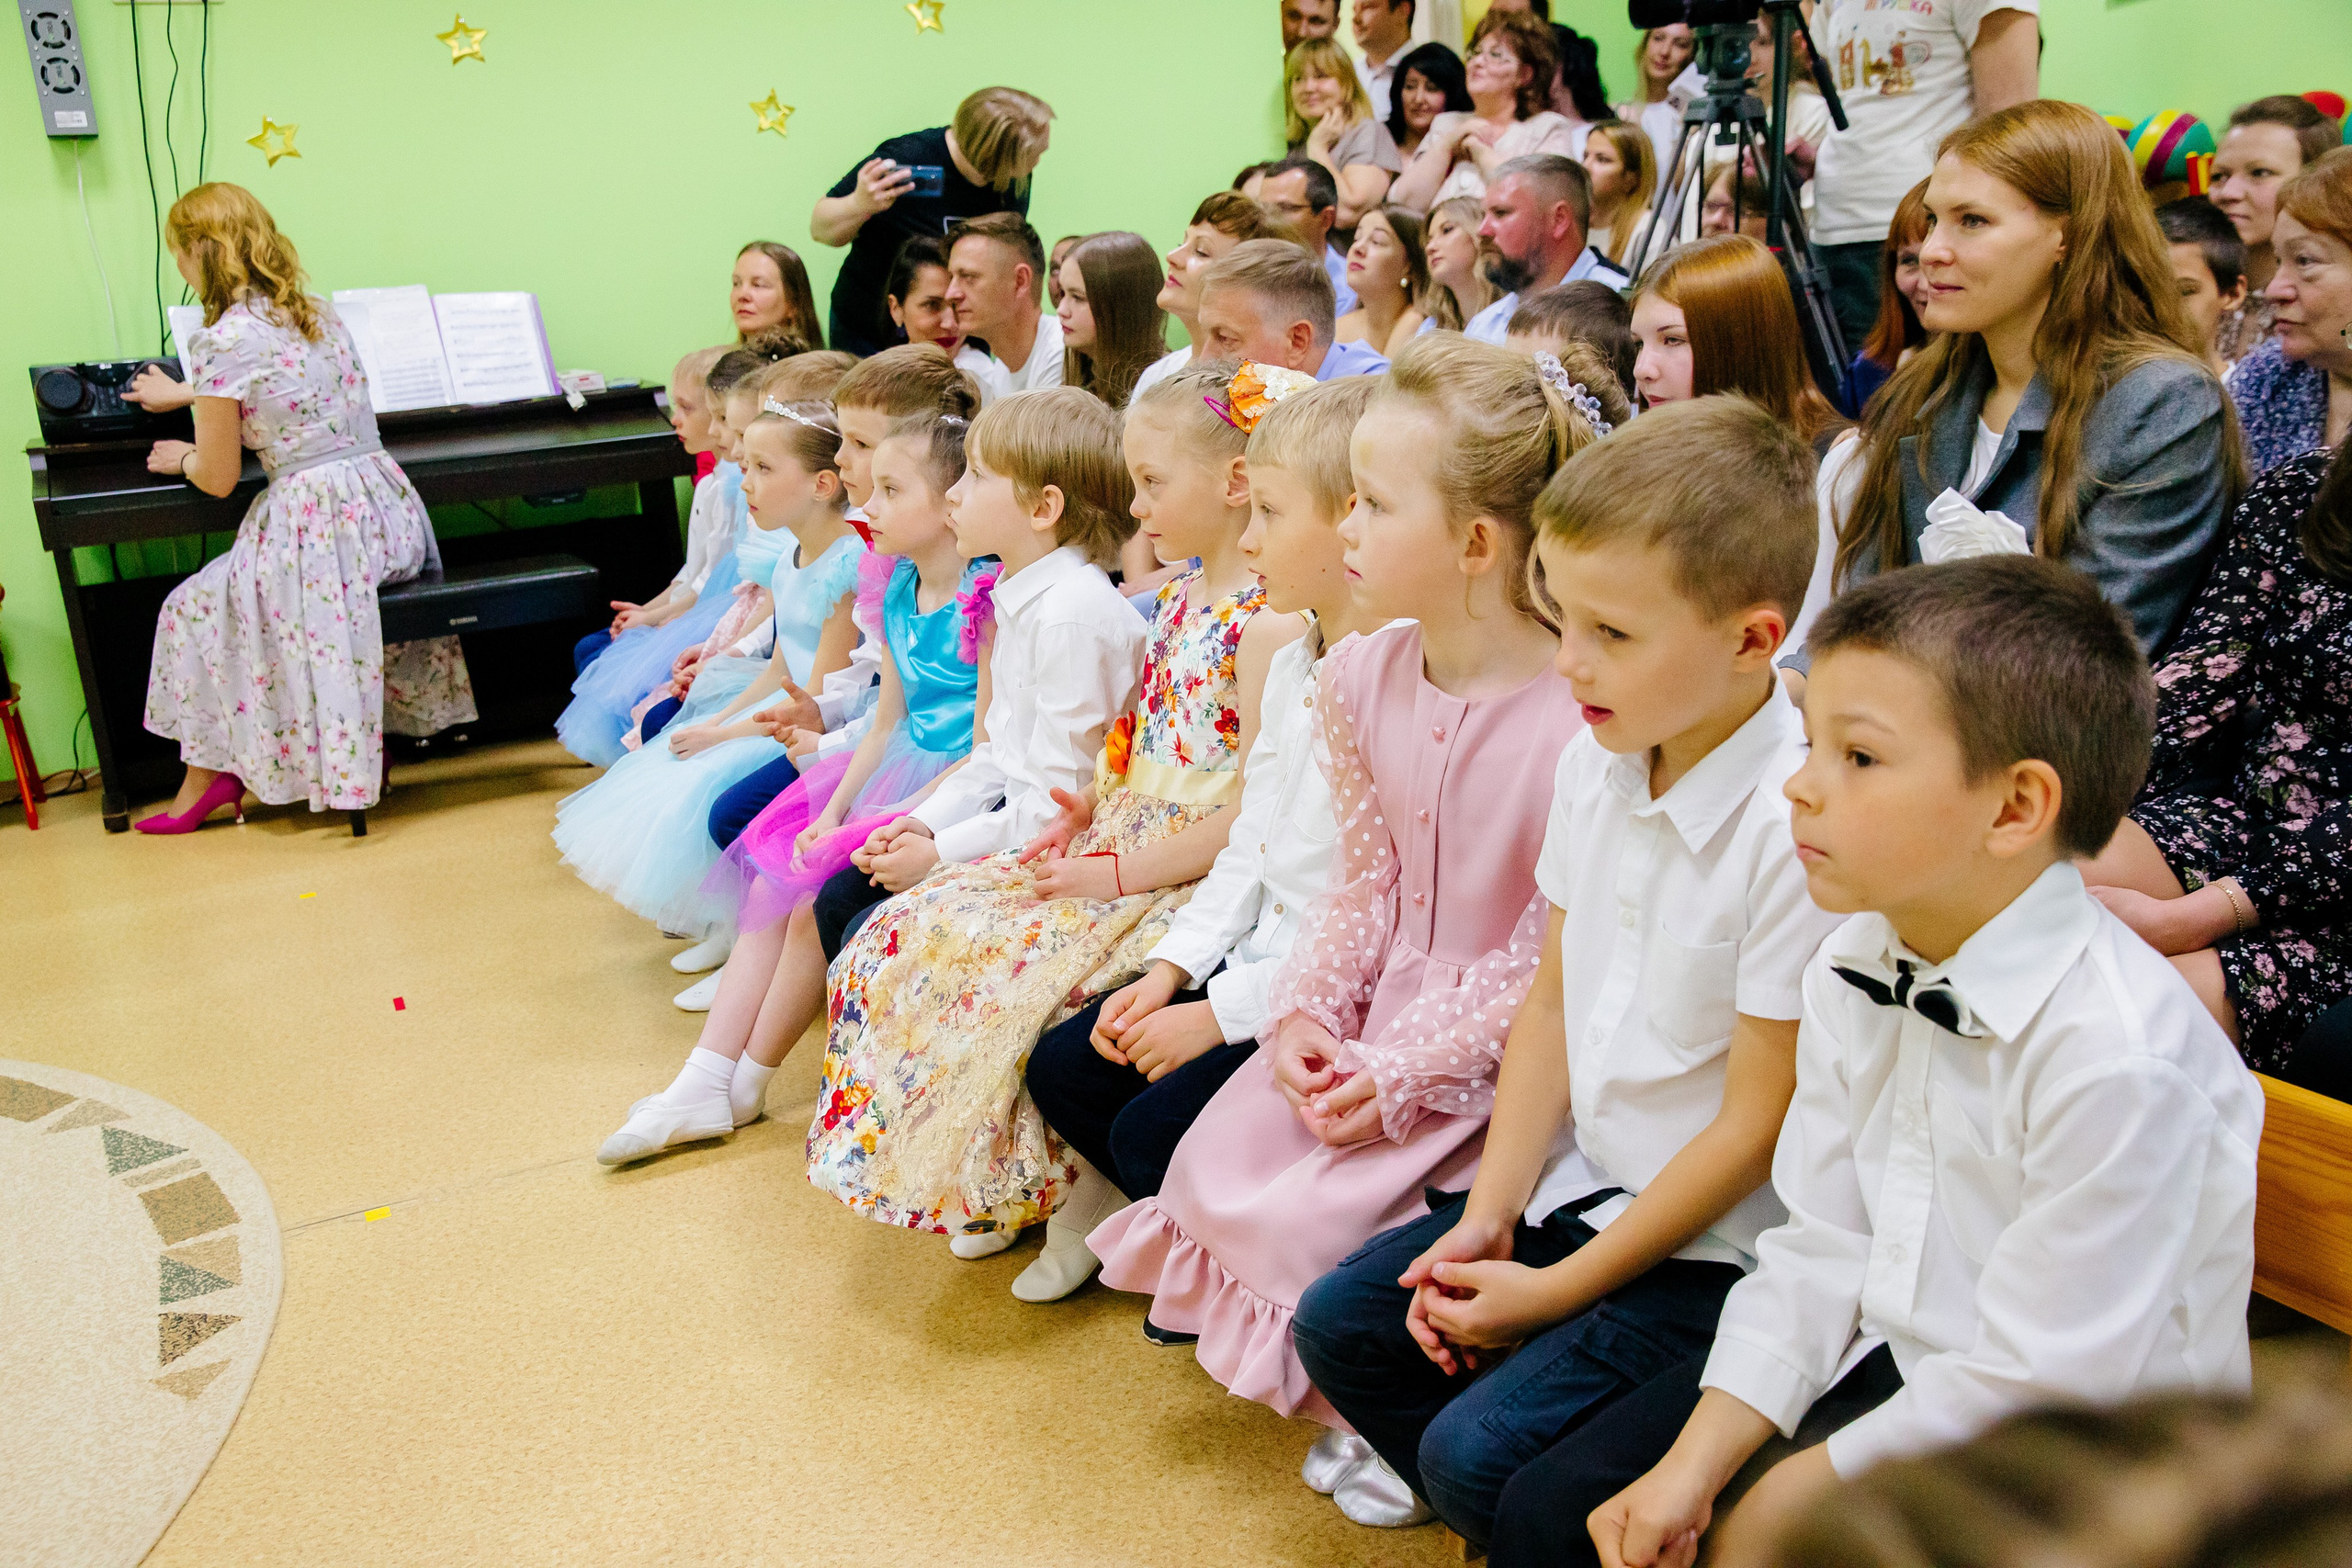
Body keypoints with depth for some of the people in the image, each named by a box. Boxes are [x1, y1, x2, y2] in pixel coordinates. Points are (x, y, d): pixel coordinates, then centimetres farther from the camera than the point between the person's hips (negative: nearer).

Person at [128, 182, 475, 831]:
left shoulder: (222, 341, -12)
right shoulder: (315, 310, 12)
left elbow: (220, 478, -6)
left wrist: (182, 457, 17)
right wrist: (185, 395, 49)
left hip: (316, 521, -8)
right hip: (387, 509, 8)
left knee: (195, 608, 13)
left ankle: (210, 772, 21)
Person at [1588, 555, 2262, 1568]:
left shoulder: (2119, 1064, -28)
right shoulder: (1853, 974, -3)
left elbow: (2041, 1385, -23)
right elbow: (1822, 1248, 0)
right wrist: (1696, 1464, -8)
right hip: (1894, 1361, 6)